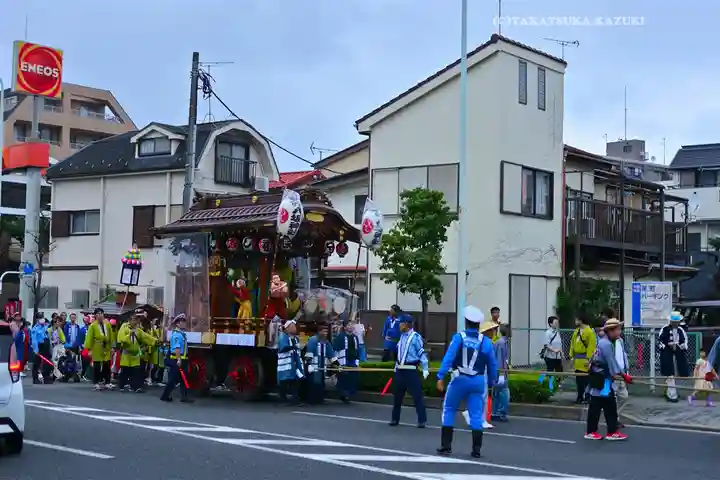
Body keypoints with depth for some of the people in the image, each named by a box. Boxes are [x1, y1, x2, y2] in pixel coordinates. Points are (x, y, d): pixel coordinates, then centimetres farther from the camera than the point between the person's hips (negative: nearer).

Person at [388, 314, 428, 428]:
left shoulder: (415, 337, -11)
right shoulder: (402, 336, 13)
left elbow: (422, 353, -13)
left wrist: (425, 369, -16)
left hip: (411, 370, -8)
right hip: (400, 370, 8)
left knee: (417, 395, -6)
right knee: (397, 395, 13)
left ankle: (422, 420, 0)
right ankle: (395, 419, 24)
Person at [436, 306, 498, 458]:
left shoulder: (459, 337, -6)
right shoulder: (486, 341, 3)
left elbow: (448, 357, -15)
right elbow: (492, 365, 7)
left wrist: (440, 377, -17)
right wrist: (491, 382, 20)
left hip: (460, 379, -2)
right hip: (478, 381, 2)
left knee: (449, 409, 12)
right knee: (476, 414, 6)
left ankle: (446, 446, 10)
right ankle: (476, 449, 2)